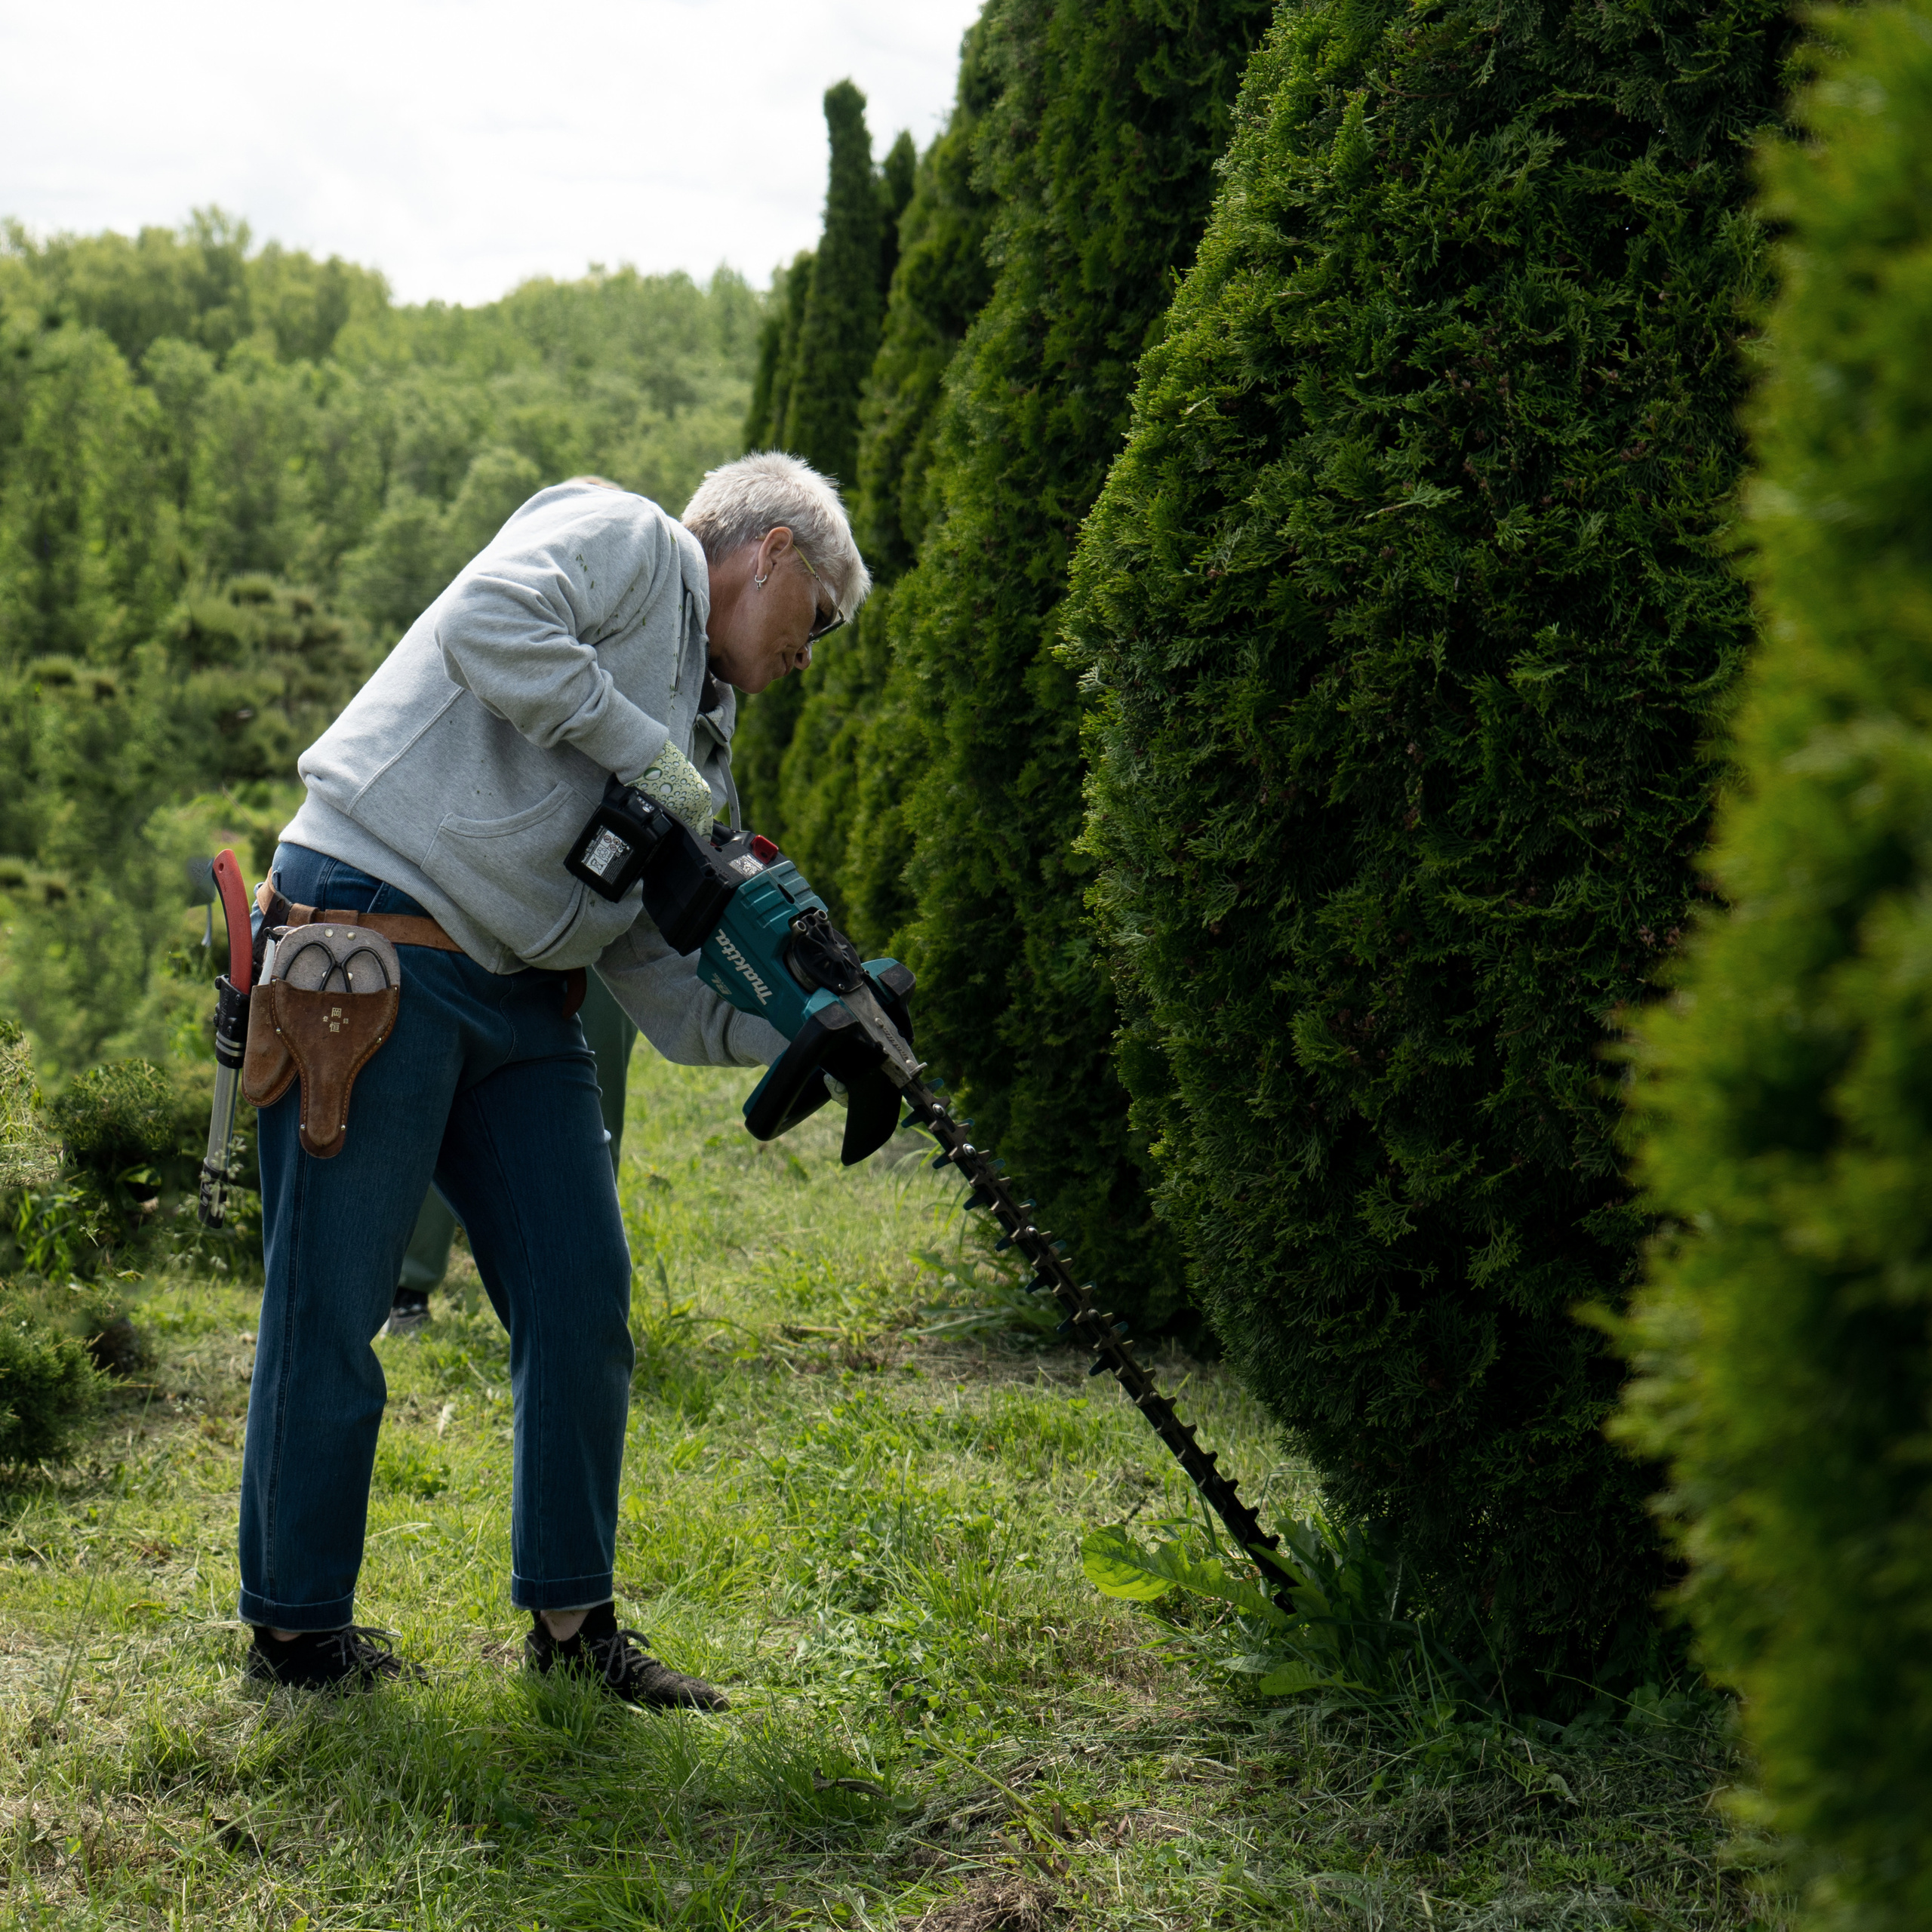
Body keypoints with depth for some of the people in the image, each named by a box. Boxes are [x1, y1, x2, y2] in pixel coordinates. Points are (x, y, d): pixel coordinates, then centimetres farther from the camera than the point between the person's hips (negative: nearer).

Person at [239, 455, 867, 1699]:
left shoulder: (698, 754, 22)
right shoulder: (625, 538, 1)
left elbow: (664, 982, 14)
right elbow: (489, 623, -20)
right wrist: (644, 752, -14)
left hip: (519, 1000, 9)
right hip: (368, 950, -9)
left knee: (584, 1304, 5)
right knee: (333, 1305, -2)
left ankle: (571, 1617, 17)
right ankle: (297, 1627, 11)